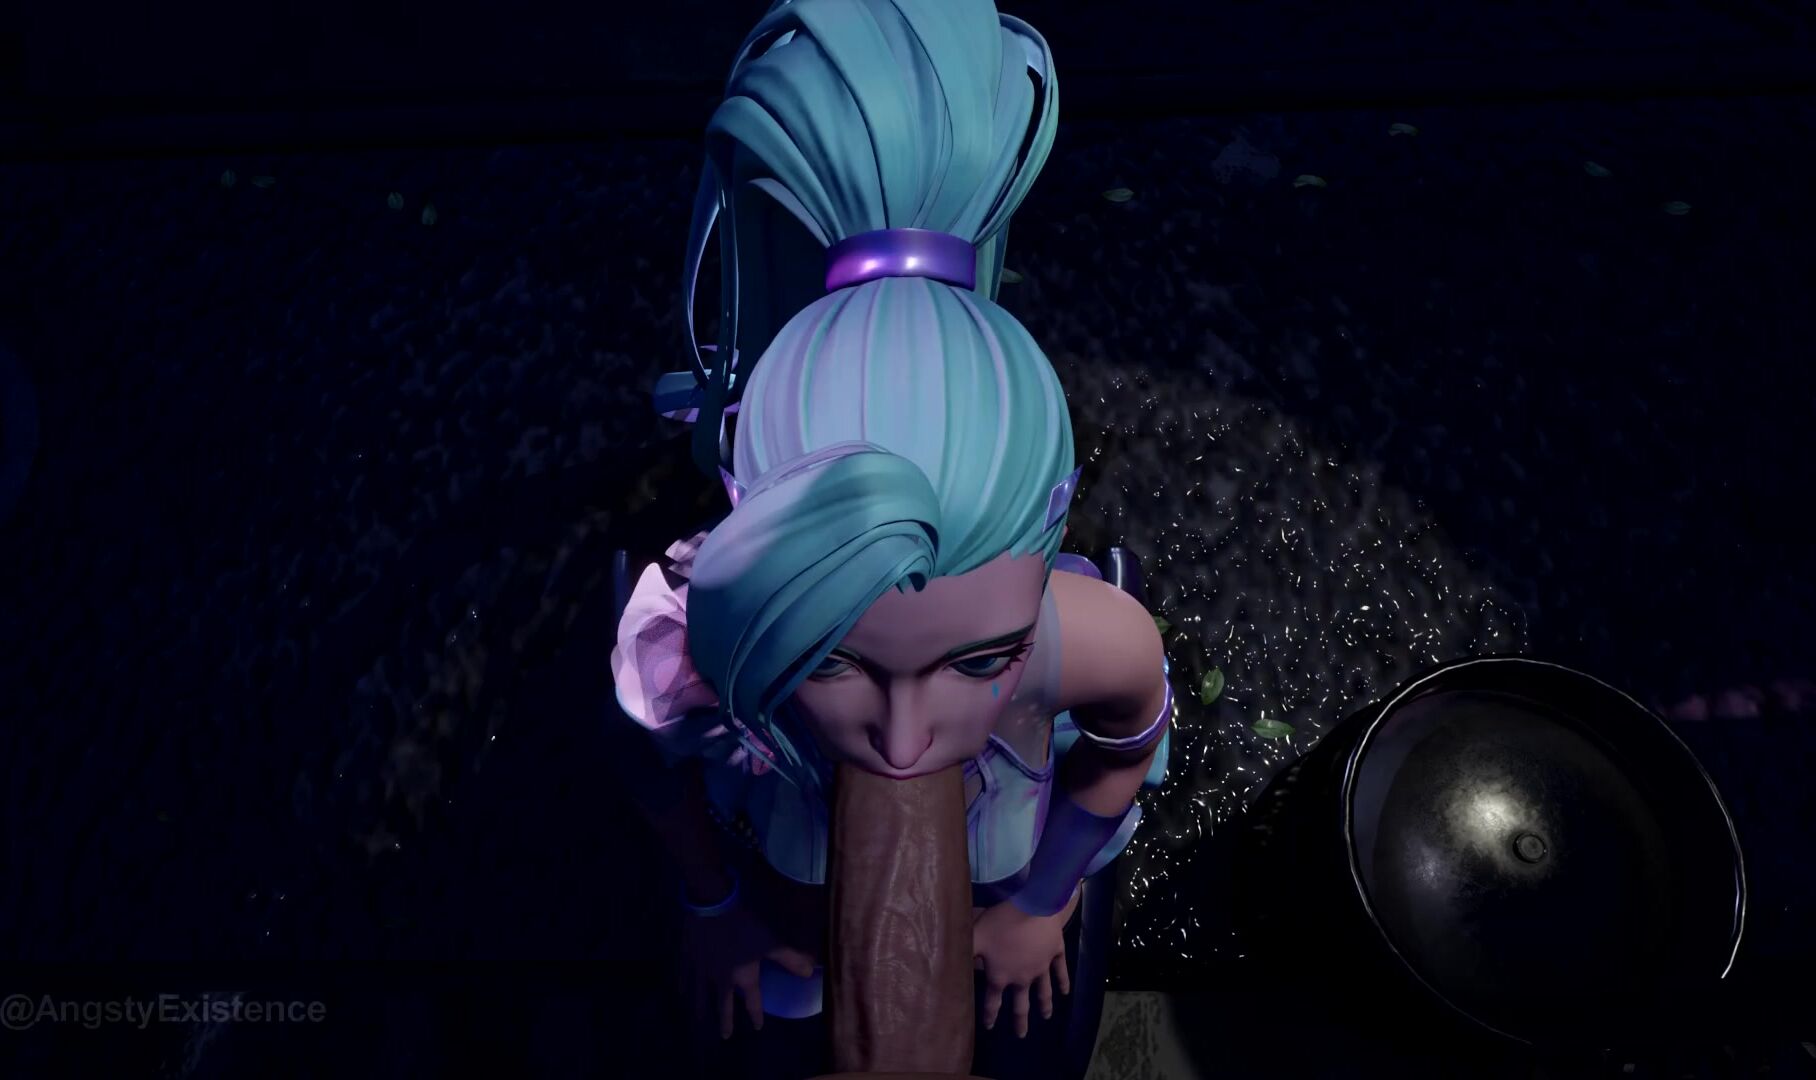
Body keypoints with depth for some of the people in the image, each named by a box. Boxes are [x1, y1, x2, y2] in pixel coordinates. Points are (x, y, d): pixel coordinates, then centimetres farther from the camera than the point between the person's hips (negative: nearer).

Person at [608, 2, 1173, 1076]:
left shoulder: (1102, 640, -43)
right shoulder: (680, 631, -43)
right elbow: (660, 765, -16)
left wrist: (1043, 903, 0)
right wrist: (716, 906, 2)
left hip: (1018, 862, 1)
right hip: (796, 876, 0)